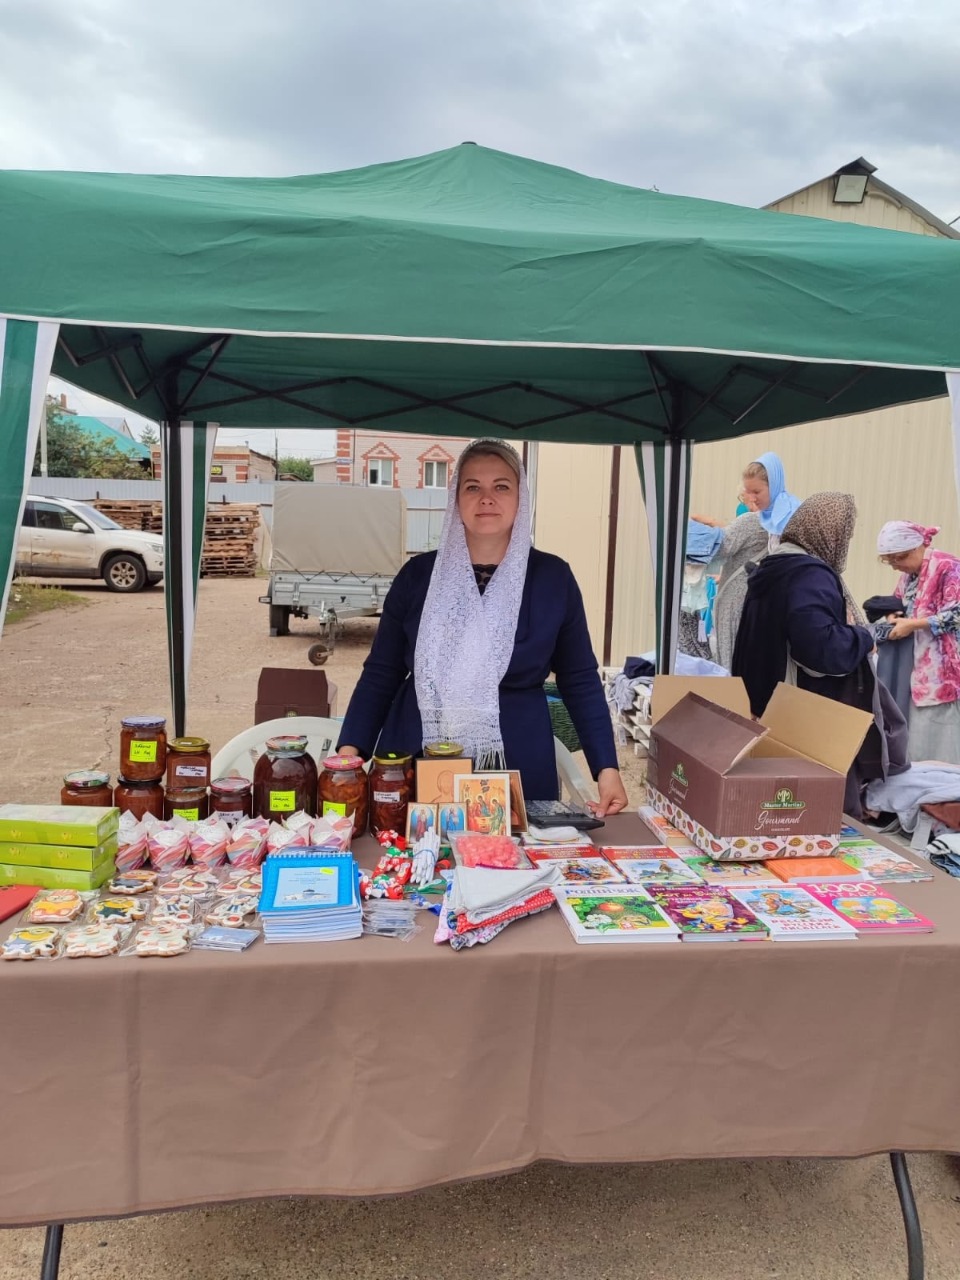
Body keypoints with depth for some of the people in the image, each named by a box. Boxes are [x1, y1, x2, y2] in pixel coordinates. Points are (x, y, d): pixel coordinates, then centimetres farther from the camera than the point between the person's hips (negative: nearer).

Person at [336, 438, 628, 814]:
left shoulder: (552, 577, 0)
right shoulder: (418, 574, 1)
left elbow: (580, 681, 4)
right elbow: (380, 674, 4)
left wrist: (606, 767, -2)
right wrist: (350, 749, -7)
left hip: (517, 771, 0)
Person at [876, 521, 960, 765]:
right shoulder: (908, 573, 15)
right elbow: (900, 606, 26)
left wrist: (911, 624, -17)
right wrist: (894, 616, 3)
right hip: (917, 669, 8)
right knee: (917, 741, 9)